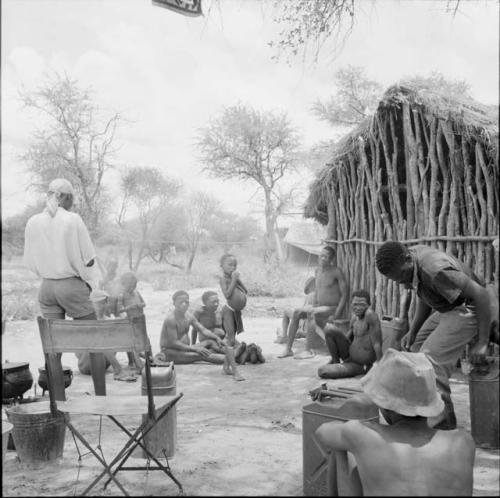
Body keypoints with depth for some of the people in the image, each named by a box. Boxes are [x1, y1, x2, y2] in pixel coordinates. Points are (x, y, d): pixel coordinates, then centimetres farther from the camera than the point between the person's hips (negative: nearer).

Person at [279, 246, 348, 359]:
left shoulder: (337, 272, -12)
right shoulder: (317, 270, 10)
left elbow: (344, 295, -13)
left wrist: (336, 314, -20)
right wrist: (313, 306, 4)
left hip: (333, 308, -7)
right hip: (319, 307, 7)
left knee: (311, 314, -32)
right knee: (296, 313, -10)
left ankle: (309, 351, -27)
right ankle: (288, 349, -7)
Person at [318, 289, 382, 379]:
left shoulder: (370, 315, -22)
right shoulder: (355, 318, 4)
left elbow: (377, 343, -23)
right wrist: (334, 358, 16)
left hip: (360, 366, -8)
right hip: (349, 356, 8)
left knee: (322, 372, -18)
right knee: (329, 328, -8)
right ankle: (335, 361, 9)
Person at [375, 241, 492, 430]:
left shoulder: (435, 270, -33)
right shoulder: (409, 260, -4)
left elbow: (481, 294, -30)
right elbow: (424, 298, 13)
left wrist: (482, 342, -26)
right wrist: (412, 331, 6)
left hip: (468, 310, -10)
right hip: (446, 308, 10)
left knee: (431, 358, -20)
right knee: (417, 350, 10)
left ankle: (443, 425, -11)